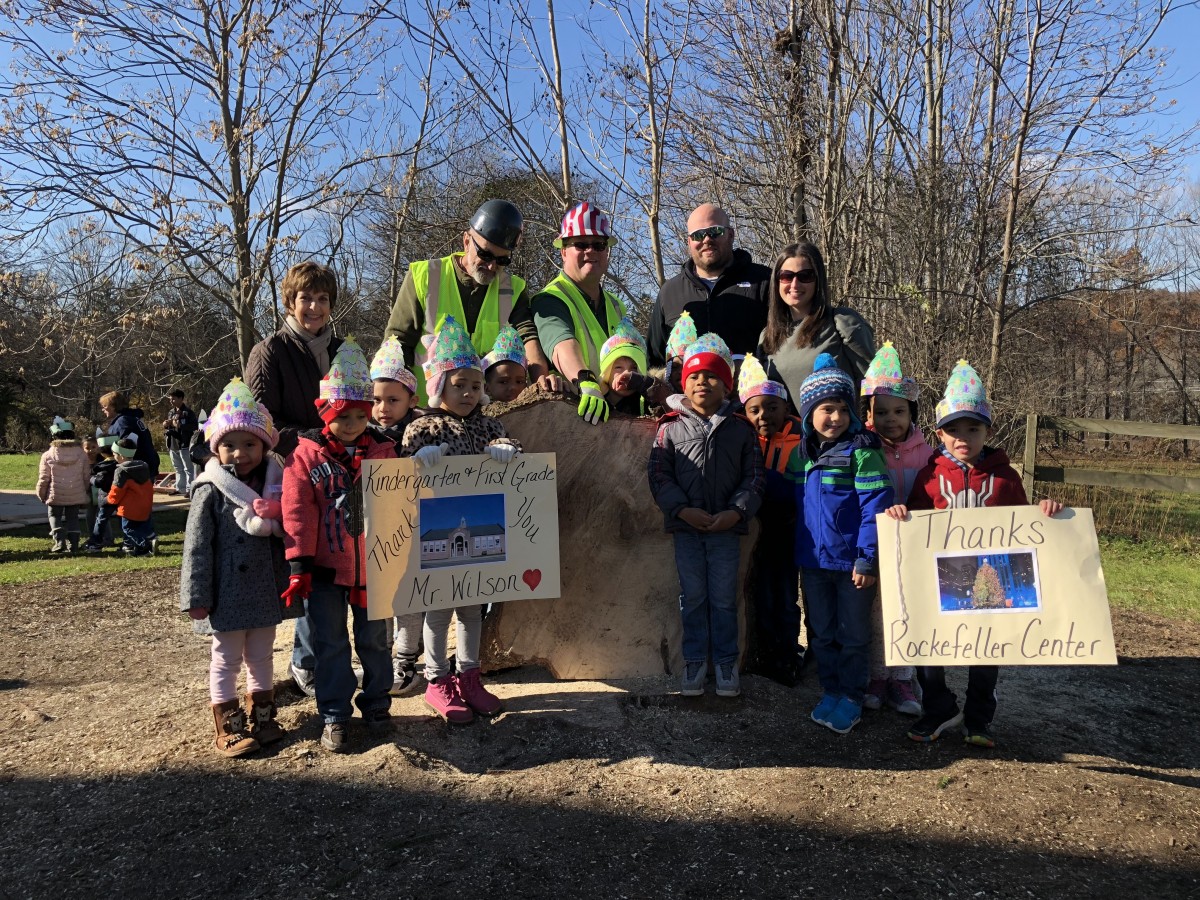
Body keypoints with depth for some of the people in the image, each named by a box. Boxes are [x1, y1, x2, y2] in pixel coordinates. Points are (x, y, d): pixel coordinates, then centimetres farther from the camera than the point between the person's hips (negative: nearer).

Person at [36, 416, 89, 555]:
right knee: (72, 518, 12)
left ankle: (59, 542, -4)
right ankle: (73, 545, 8)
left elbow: (44, 479, -4)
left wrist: (41, 494, 12)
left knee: (55, 517, 13)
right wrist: (84, 493, 16)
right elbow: (85, 476, 3)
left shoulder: (48, 455, -9)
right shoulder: (81, 454, -2)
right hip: (76, 495, 2)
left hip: (55, 496, -2)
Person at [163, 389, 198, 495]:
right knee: (178, 469, 14)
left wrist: (180, 425, -20)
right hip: (173, 445, 8)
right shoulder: (171, 412, 15)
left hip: (184, 445, -8)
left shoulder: (188, 412, -7)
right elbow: (167, 427, 26)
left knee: (188, 469, -5)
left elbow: (194, 426, -15)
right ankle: (180, 488, 21)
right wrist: (165, 425, 4)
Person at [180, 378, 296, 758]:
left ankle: (261, 716, 33)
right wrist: (196, 595, -12)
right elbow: (197, 546, -10)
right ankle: (229, 729, 21)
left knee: (261, 657, 18)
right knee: (226, 660, 9)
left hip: (266, 590, 4)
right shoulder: (211, 489, -10)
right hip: (229, 593, -4)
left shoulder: (275, 483, 2)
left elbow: (289, 533, 11)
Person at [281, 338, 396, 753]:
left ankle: (376, 704, 31)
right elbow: (298, 511, -9)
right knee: (331, 645, 8)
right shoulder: (307, 455, -6)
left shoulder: (383, 453, 1)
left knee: (374, 641, 14)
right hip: (326, 568, -2)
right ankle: (334, 717, 19)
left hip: (373, 567, 2)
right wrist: (299, 564, -13)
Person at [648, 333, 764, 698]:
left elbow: (754, 477, 1)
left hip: (727, 528, 0)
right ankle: (695, 661, 24)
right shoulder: (670, 427, 2)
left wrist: (737, 511, -14)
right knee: (692, 596, 11)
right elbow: (659, 475, -3)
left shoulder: (740, 429, 3)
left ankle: (726, 662, 23)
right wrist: (683, 509, -15)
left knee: (724, 598, 9)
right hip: (685, 527, 0)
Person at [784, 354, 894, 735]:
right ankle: (829, 692, 31)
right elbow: (793, 500, 17)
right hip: (813, 560, 5)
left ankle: (851, 699, 24)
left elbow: (874, 507, -17)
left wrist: (867, 560, -19)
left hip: (852, 561, -5)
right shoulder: (801, 453, 5)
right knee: (822, 633, 16)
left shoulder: (861, 451, -13)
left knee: (853, 635, 10)